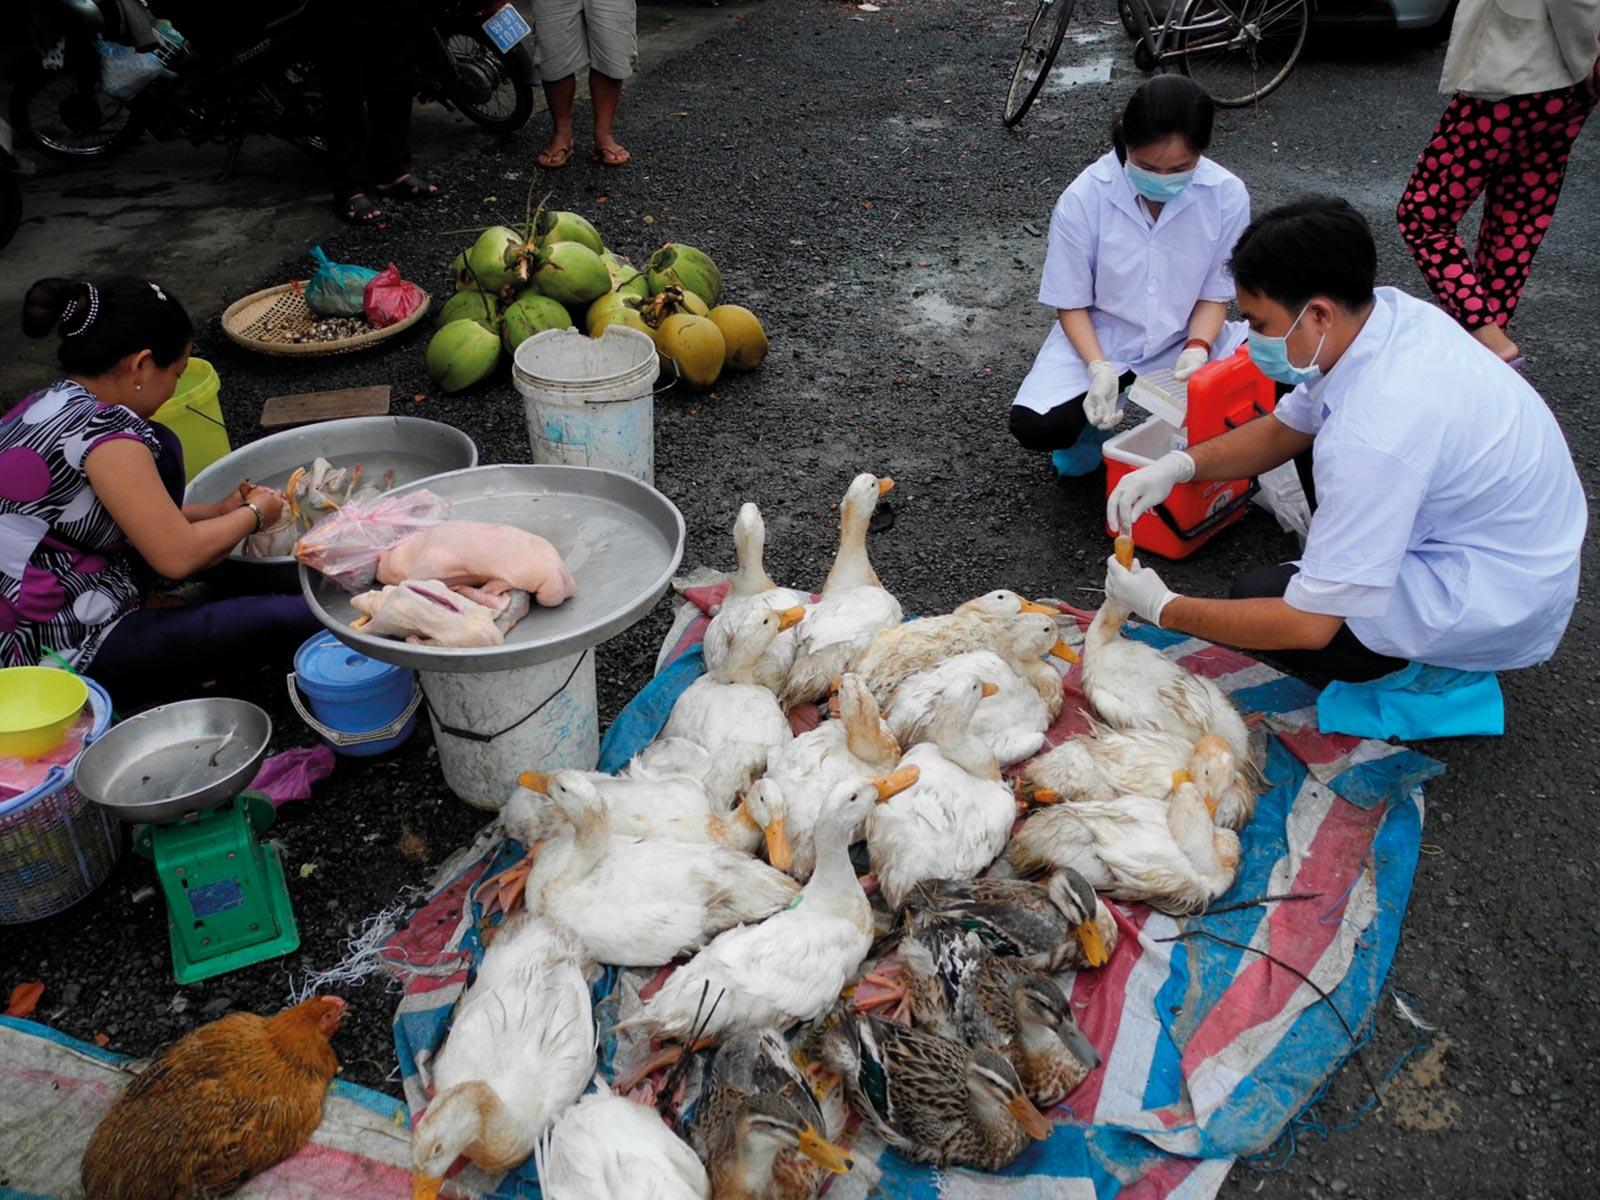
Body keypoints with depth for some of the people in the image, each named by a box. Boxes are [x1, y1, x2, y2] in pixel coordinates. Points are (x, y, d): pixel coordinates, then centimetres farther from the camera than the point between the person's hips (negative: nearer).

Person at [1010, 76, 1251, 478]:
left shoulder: (1227, 196, -16)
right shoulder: (1083, 199, -19)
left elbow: (1215, 293, -4)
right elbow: (1072, 304, -10)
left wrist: (1196, 351, -25)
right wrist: (1099, 368, -27)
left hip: (1185, 342, 2)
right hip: (1098, 339, -1)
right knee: (1034, 426, -27)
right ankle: (1091, 423, 11)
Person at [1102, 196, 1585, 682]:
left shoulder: (1375, 435, -37)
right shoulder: (1388, 310, -11)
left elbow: (1307, 627, -30)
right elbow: (1285, 428, 7)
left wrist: (1162, 608, -19)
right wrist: (1179, 464, -9)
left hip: (1504, 607, -8)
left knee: (1258, 598, -15)